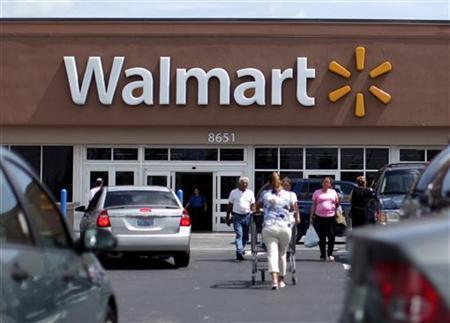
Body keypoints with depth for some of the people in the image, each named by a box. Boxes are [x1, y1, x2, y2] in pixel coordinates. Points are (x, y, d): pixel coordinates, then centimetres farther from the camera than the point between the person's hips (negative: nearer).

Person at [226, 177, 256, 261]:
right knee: (239, 234, -14)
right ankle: (239, 252, -21)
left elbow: (252, 206, 12)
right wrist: (228, 217, 5)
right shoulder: (234, 192, 5)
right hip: (237, 216, -3)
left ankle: (241, 250, 24)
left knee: (245, 235, 8)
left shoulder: (250, 193, 10)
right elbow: (229, 206, 8)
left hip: (247, 216, 3)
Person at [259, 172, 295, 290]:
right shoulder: (288, 195, 9)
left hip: (269, 227, -1)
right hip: (285, 227, 1)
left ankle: (274, 279, -24)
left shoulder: (265, 194, 6)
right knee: (282, 254, 14)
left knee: (272, 253, -6)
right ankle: (281, 280, 23)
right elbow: (292, 209, 23)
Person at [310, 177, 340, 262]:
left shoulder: (333, 192, 15)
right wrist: (311, 216, 2)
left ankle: (330, 254, 2)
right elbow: (313, 205, 9)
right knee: (321, 237, 2)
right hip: (319, 217, -1)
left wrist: (338, 201, -7)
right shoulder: (317, 192, 10)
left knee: (332, 236, -8)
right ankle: (323, 255, 11)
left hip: (331, 217, 1)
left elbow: (337, 204, 16)